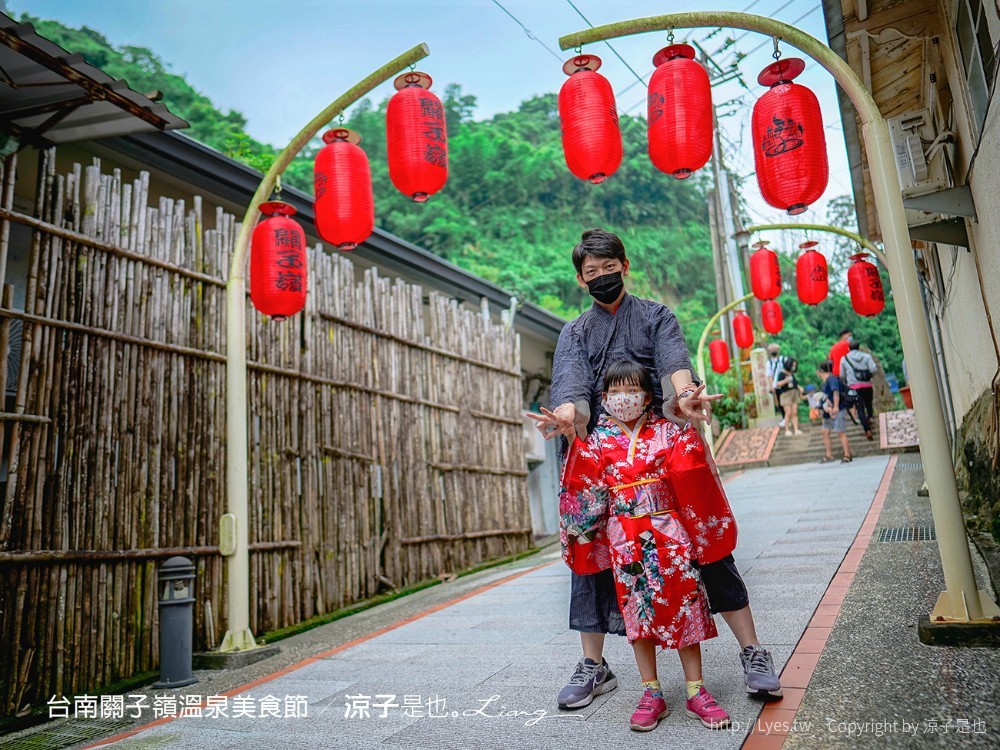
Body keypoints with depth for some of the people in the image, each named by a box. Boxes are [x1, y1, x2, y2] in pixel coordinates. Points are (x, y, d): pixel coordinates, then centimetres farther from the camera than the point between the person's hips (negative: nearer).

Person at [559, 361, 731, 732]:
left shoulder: (665, 430, 4)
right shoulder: (598, 439, 4)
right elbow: (587, 485, -2)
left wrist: (691, 423, -10)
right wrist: (573, 440, -12)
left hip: (668, 532, 0)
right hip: (624, 538, 0)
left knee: (683, 605, 2)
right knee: (637, 611, 5)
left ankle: (696, 691, 15)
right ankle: (651, 694, 18)